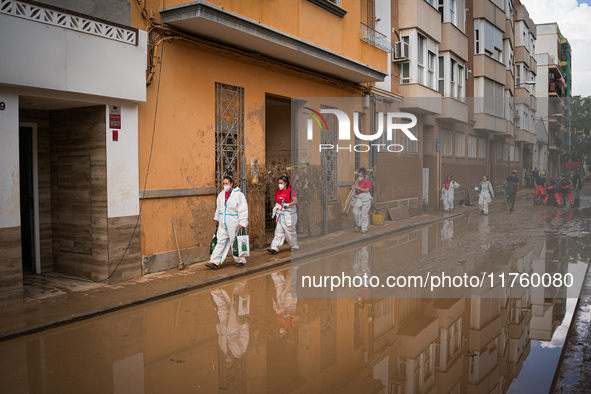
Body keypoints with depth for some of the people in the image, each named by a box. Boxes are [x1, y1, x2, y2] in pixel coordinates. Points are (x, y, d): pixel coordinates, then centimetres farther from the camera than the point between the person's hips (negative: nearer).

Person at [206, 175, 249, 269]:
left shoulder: (238, 195, -10)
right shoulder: (221, 194, 11)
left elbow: (243, 210, -12)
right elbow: (218, 208, 21)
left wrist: (242, 223, -16)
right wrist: (217, 219, 21)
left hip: (233, 223, -5)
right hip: (223, 223, 5)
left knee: (235, 242, 3)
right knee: (221, 241, 2)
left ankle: (240, 260, 20)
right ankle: (215, 262, 0)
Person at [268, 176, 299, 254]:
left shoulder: (291, 191, -7)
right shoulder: (277, 191, 11)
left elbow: (295, 201, -15)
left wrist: (288, 204, -28)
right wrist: (275, 208, 10)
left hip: (289, 213, -5)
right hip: (280, 213, 5)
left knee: (290, 230, 3)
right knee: (278, 230, -4)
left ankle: (294, 246, 21)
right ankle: (275, 248, -9)